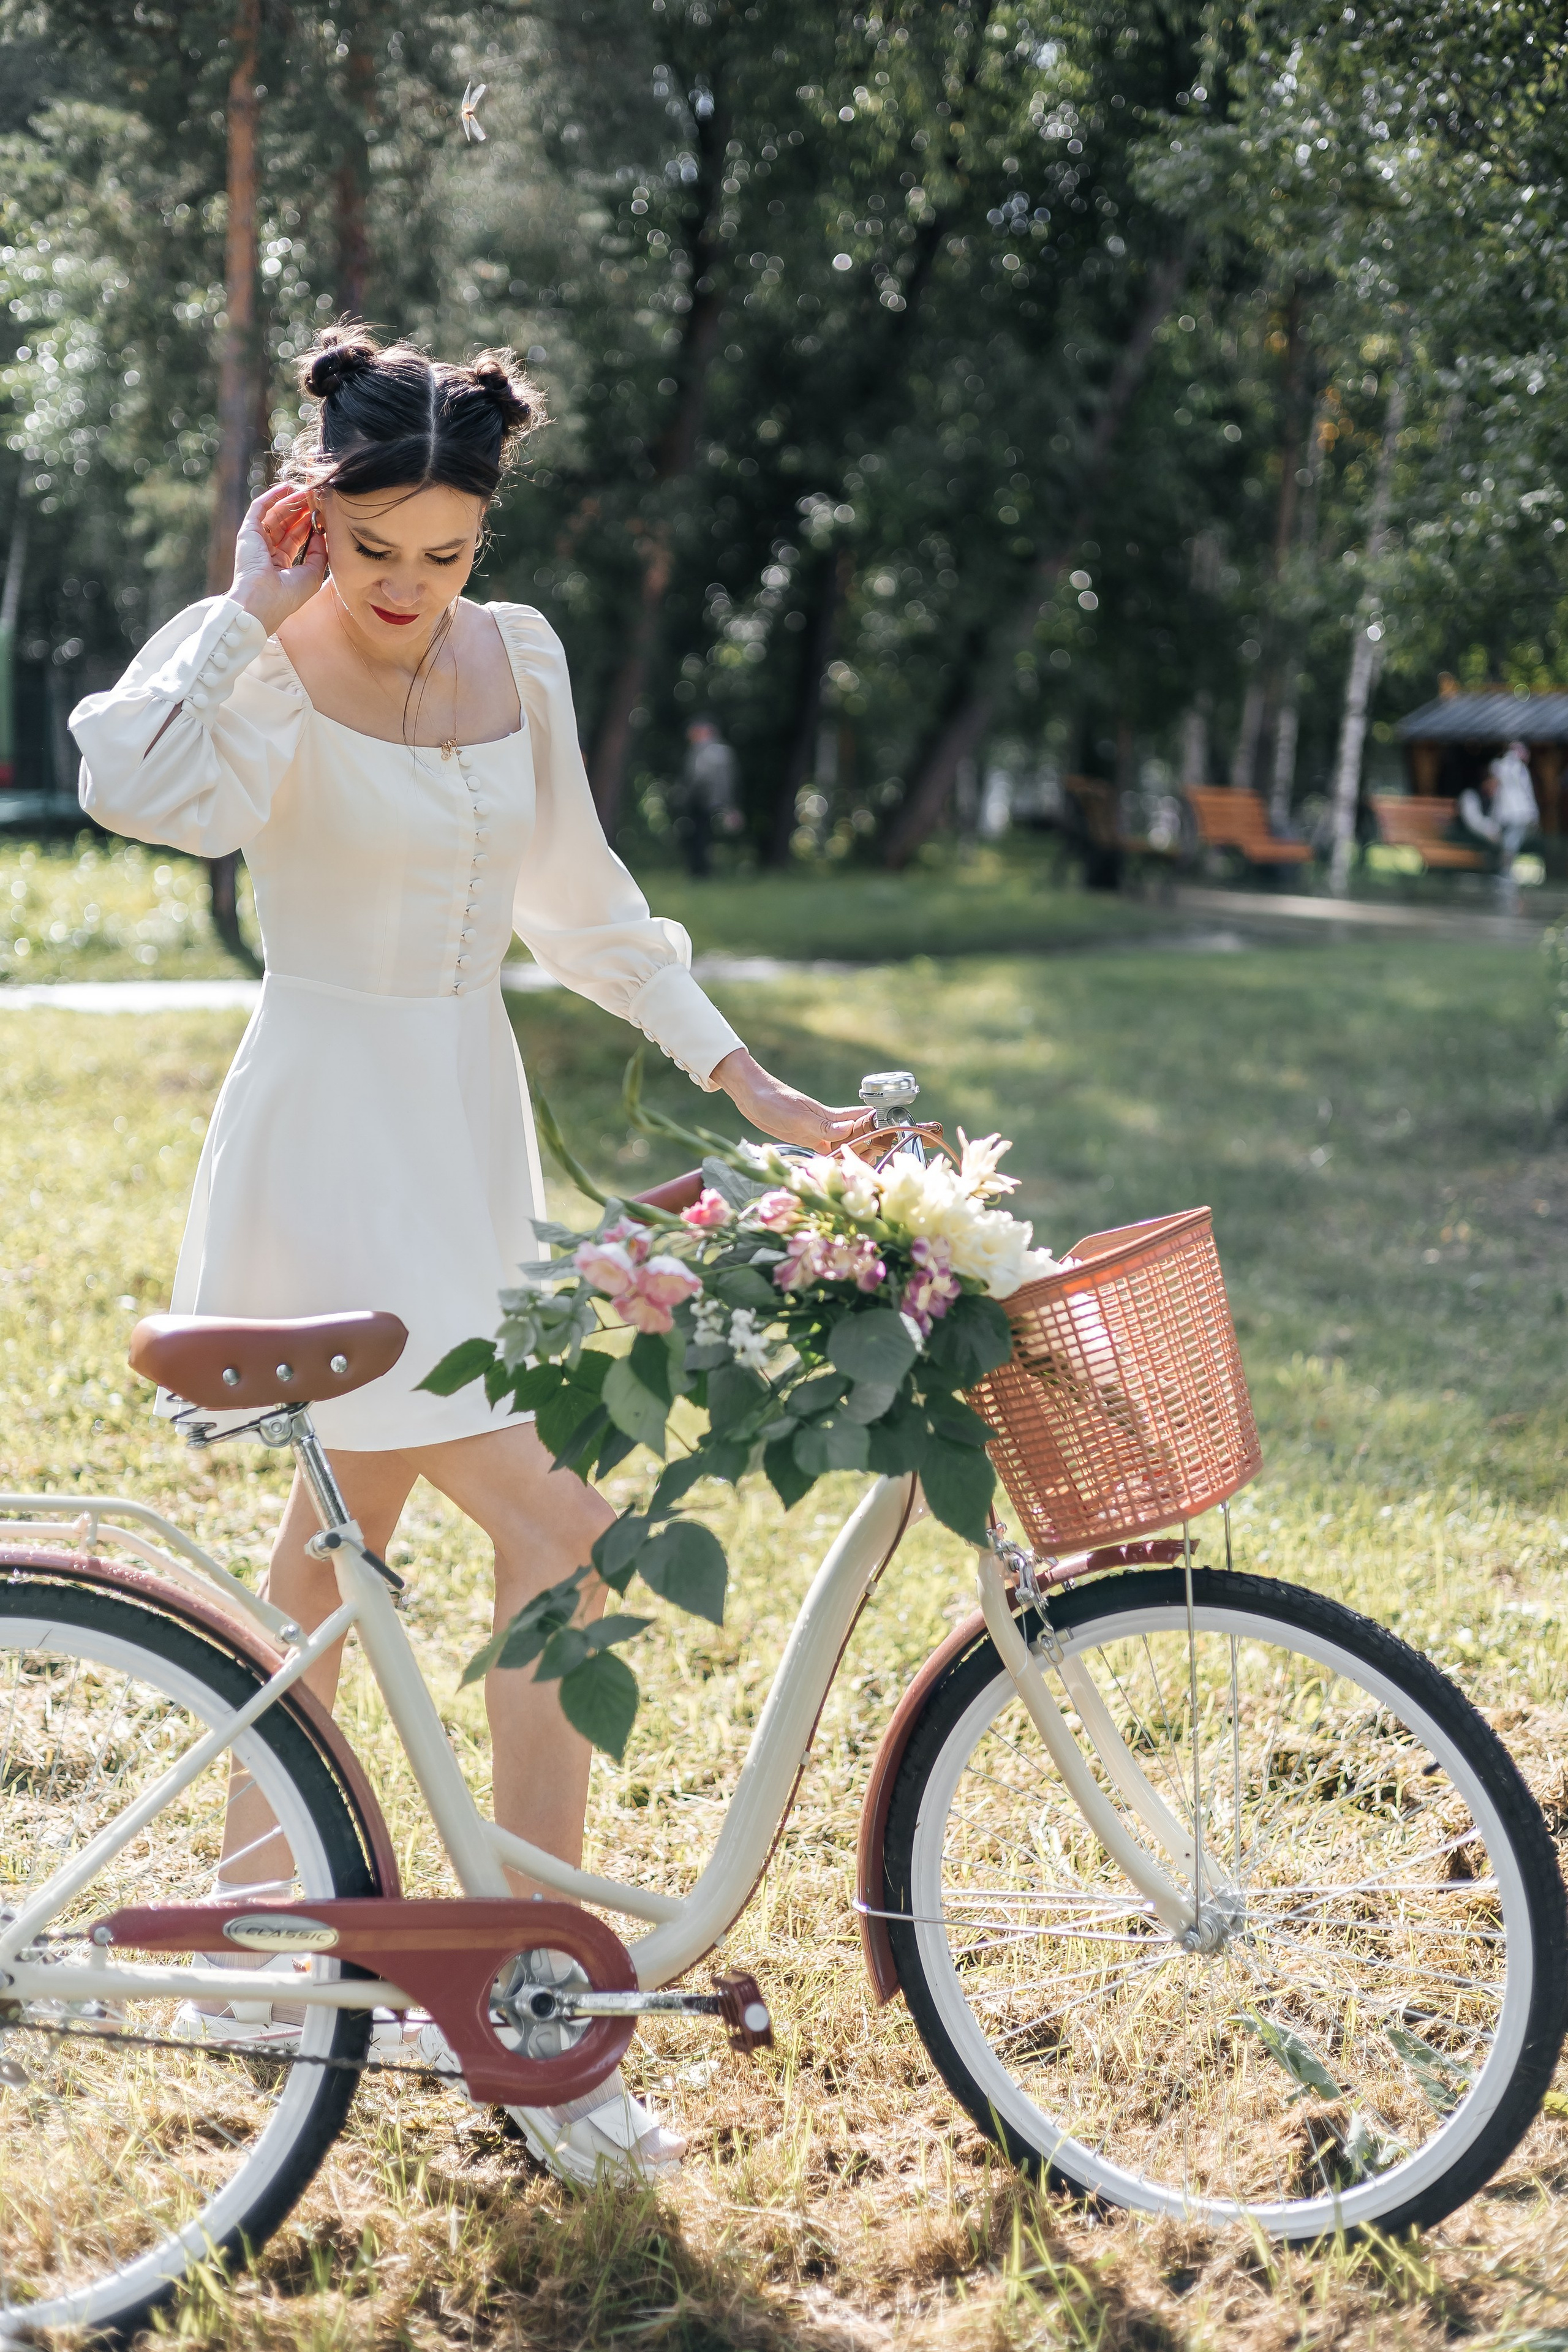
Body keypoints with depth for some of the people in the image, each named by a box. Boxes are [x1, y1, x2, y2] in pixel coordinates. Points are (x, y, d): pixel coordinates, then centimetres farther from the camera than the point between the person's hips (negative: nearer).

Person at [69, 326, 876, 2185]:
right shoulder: (260, 666, -12)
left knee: (348, 1524, 17)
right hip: (330, 1139, -7)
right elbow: (133, 789, -35)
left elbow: (578, 901, 16)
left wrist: (744, 1081, 12)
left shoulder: (518, 660, 6)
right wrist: (257, 606, -24)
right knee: (556, 1524, -13)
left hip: (470, 1136, 8)